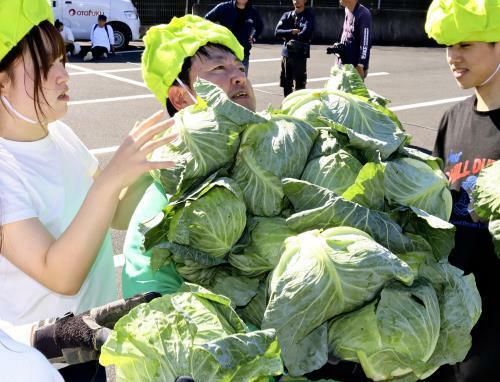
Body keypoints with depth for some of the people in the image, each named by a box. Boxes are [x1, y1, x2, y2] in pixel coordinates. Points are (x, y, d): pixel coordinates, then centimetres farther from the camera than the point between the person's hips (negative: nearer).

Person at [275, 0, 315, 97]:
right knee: (286, 84, 11)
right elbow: (277, 32, 0)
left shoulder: (309, 15, -1)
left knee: (300, 85, -3)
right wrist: (292, 32, -12)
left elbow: (304, 34, -14)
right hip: (286, 53, 5)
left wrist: (288, 36, -4)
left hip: (300, 54, -4)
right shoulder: (287, 15, 12)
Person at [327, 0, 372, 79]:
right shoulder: (347, 11, 8)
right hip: (342, 64, 9)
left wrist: (360, 66, -22)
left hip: (355, 66, -9)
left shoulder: (363, 14, -18)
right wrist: (337, 47, 6)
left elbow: (365, 43, -21)